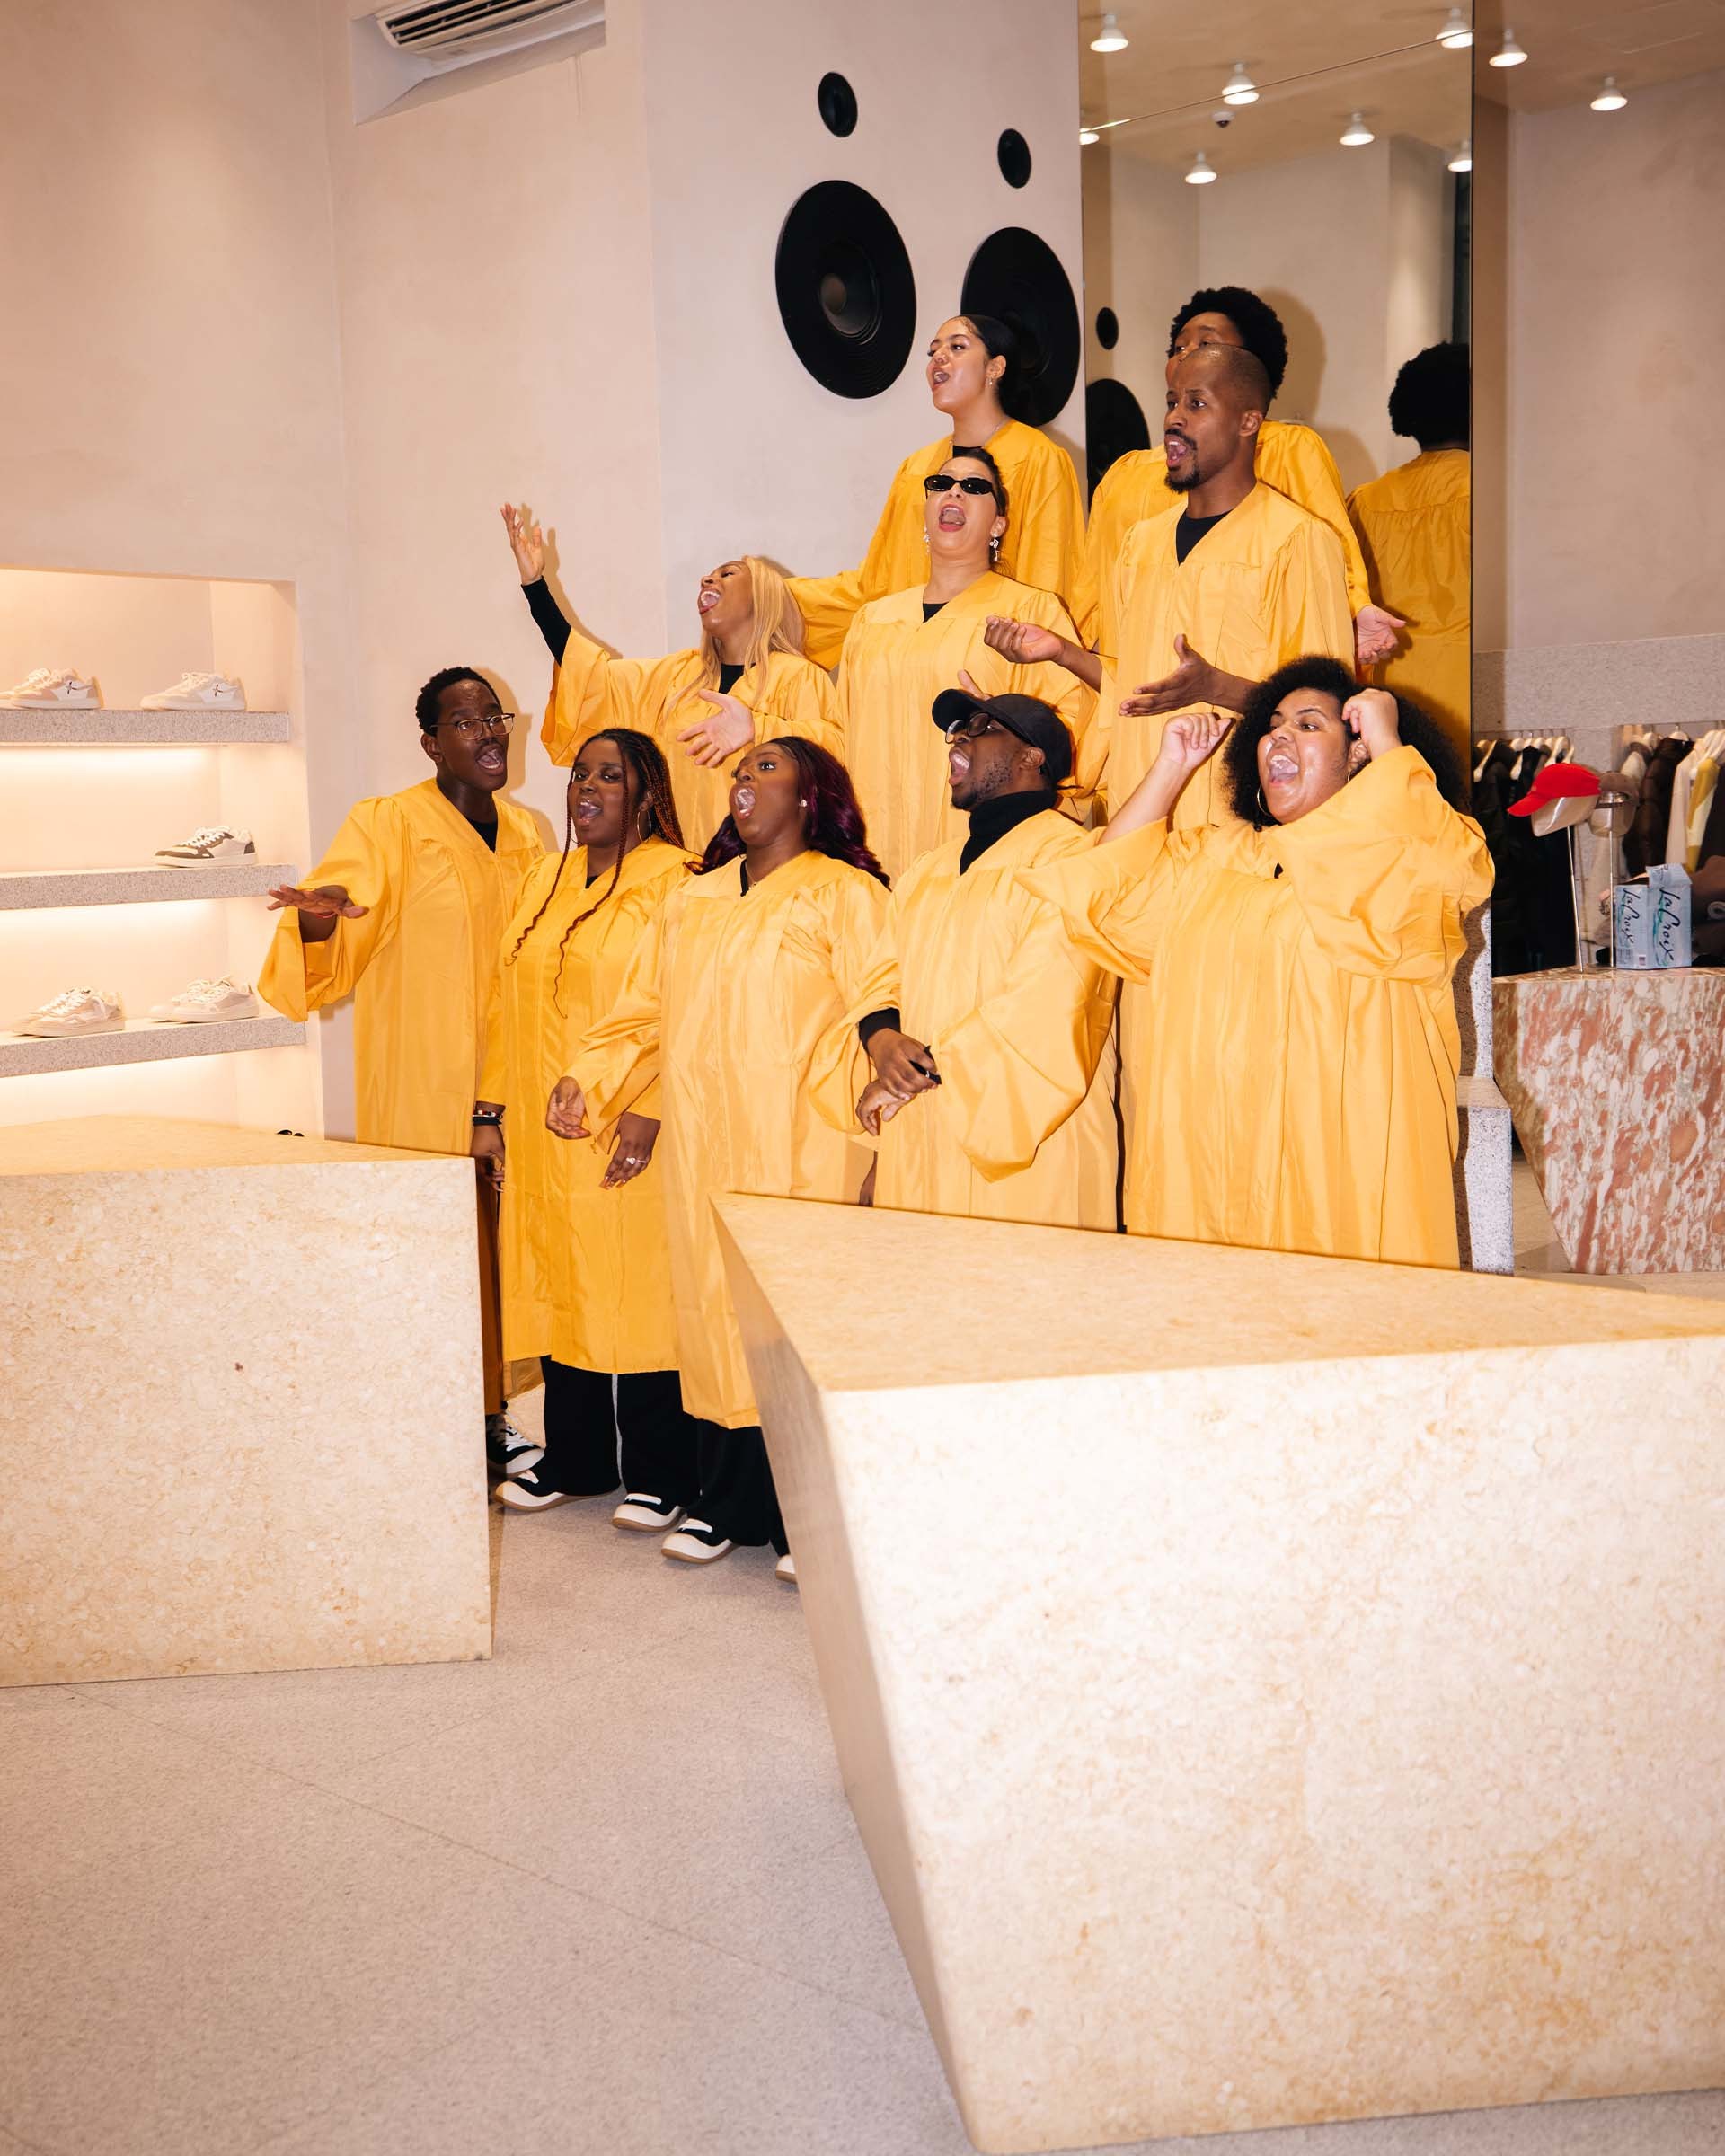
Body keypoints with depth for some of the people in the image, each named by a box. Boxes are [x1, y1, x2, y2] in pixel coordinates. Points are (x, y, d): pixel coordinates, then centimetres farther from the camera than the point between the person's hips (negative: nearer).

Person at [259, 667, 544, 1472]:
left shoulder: (525, 834, 12)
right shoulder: (387, 825, -6)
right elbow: (333, 953, -14)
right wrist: (317, 920, -35)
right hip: (420, 1083, -5)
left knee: (495, 1240, 9)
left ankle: (487, 1414, 20)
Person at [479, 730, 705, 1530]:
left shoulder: (674, 883, -6)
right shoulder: (544, 880, 15)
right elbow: (507, 999, 14)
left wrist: (650, 1110, -21)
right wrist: (491, 1111, 9)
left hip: (629, 1134, -6)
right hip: (544, 1134, 6)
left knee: (640, 1289, 0)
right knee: (563, 1288, 12)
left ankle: (659, 1475, 11)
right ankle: (574, 1459, 25)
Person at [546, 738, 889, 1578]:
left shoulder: (845, 895, -1)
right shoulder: (690, 901, 17)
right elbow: (641, 1012, 15)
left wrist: (840, 1155, -18)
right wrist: (586, 1080, -1)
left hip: (799, 1154, -5)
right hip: (702, 1153, 5)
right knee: (714, 1309, 7)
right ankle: (730, 1504, 19)